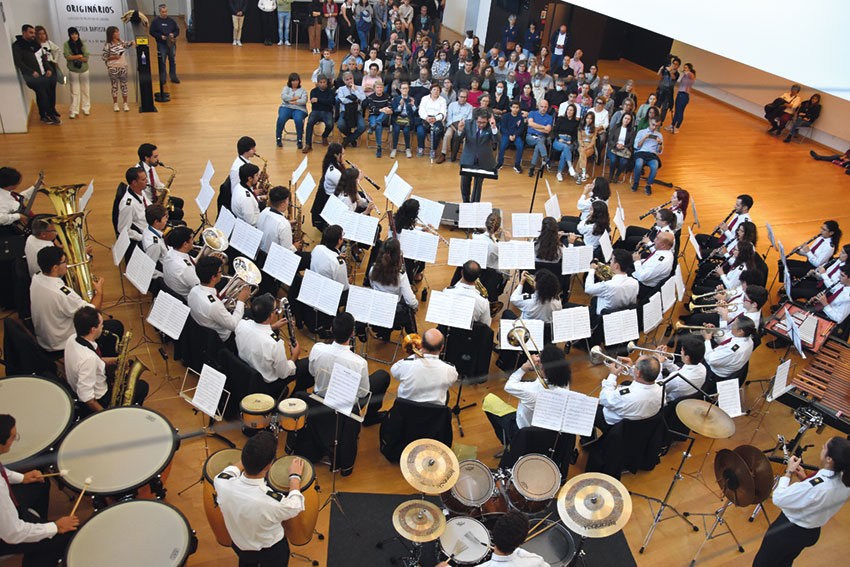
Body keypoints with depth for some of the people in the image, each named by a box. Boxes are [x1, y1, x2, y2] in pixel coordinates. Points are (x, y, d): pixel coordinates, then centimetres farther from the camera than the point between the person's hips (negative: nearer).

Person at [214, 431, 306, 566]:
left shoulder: (221, 483, -31)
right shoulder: (273, 502, -42)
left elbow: (230, 470, -4)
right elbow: (295, 506, -17)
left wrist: (249, 456, 11)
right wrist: (295, 476, -2)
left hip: (239, 546, 3)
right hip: (272, 554, -3)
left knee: (246, 561, 34)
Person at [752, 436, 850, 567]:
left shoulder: (814, 487, -42)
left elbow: (778, 499, -29)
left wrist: (789, 472, -20)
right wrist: (805, 479, -6)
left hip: (788, 532, -7)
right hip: (813, 533, 7)